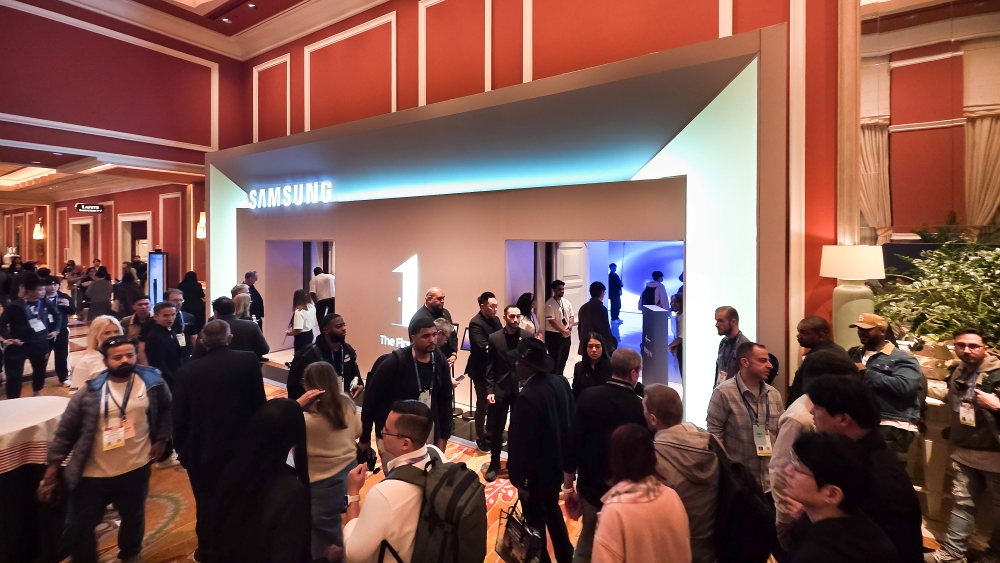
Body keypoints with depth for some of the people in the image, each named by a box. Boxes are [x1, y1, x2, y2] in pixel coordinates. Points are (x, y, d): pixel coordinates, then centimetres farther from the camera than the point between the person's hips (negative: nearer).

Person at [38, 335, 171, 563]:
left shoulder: (152, 382, -9)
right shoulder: (91, 391, -10)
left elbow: (166, 411, 8)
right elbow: (65, 431, -3)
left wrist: (160, 440, 2)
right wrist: (51, 474, -2)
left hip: (135, 470, 1)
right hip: (92, 474, -1)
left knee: (133, 519, 22)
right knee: (77, 530, 10)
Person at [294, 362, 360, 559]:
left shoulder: (310, 420, -29)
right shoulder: (348, 404, -9)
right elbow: (357, 433, 5)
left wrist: (298, 404, -27)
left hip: (325, 484, -7)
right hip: (350, 472, 7)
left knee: (324, 530, 18)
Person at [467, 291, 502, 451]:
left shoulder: (495, 319, 5)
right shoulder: (475, 323, -19)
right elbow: (483, 347, -28)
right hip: (481, 370, -7)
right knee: (483, 404, 7)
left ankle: (491, 433, 36)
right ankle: (481, 438, 23)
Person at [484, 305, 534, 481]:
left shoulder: (528, 336, -3)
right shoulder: (494, 338, -4)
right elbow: (489, 367, -2)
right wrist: (489, 390, -8)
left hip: (521, 389, 0)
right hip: (500, 389, 0)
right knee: (496, 429, 9)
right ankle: (494, 464, 27)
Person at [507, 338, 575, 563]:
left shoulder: (528, 397, -32)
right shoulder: (561, 382, -8)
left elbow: (521, 443, -24)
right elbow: (570, 419, 4)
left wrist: (519, 479, -10)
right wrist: (564, 456, 17)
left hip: (536, 472, -8)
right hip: (557, 463, 8)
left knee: (535, 520, 15)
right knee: (552, 510, 29)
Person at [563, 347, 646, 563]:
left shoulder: (588, 396, -13)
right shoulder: (641, 407, -17)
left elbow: (573, 443, -11)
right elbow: (646, 452, -10)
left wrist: (568, 487, 1)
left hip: (592, 488, 1)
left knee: (587, 544, 23)